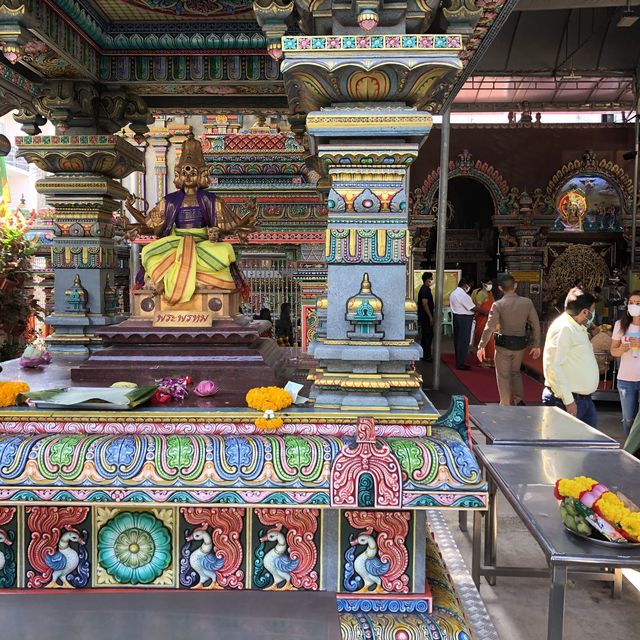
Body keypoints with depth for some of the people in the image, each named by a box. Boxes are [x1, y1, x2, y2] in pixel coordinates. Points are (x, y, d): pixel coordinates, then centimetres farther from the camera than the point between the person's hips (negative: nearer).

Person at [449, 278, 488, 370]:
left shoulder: (453, 293, 12)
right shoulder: (463, 295, -19)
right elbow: (473, 308, -18)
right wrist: (485, 312, -8)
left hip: (456, 317, 10)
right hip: (464, 319, -10)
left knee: (457, 340, 14)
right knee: (464, 341, -3)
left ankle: (458, 362, 21)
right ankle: (460, 364, 1)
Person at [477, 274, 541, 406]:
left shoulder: (498, 305, -12)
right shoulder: (527, 302, -3)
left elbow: (490, 327, -16)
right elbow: (536, 325, -1)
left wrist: (482, 346, -9)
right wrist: (536, 345, 9)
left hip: (503, 344, -3)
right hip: (520, 344, 3)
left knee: (504, 376, 10)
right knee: (516, 372, 24)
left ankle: (505, 405, 17)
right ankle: (519, 400, 15)